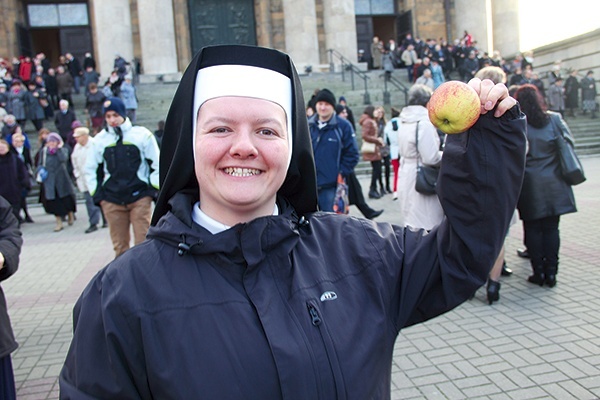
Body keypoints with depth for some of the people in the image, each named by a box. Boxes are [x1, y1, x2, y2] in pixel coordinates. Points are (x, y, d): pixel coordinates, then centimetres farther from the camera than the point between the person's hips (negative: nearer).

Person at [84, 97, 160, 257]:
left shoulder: (142, 135, -1)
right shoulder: (100, 139, 8)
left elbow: (157, 165, 4)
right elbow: (90, 170, 16)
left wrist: (154, 191, -1)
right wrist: (97, 195, 8)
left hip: (140, 197, -3)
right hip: (111, 200, 3)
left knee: (143, 243, -4)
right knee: (119, 246, 8)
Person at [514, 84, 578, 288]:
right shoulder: (555, 119, -2)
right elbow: (569, 142, 5)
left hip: (529, 185, -2)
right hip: (554, 184, 2)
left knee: (533, 229, 8)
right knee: (551, 228, 9)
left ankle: (539, 272, 11)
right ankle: (551, 272, 12)